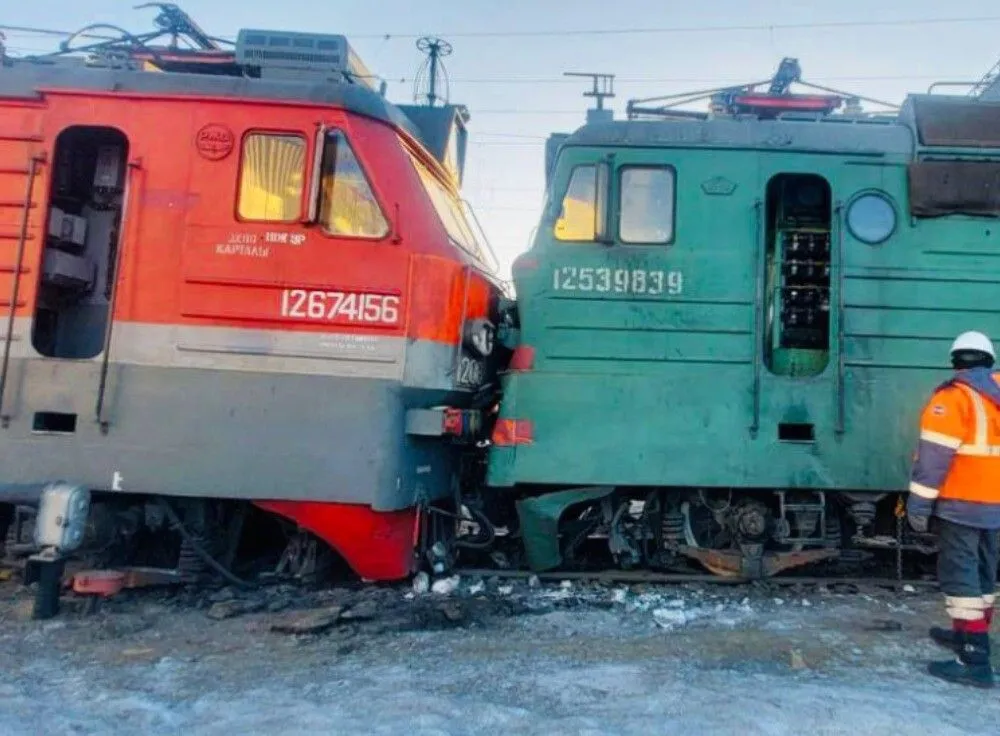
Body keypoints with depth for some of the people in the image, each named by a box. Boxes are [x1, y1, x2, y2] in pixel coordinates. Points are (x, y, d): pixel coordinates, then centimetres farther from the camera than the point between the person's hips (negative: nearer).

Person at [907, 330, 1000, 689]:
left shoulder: (953, 396, -14)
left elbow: (934, 454, -20)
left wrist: (919, 503, -16)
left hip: (961, 504, -8)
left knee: (960, 576, -5)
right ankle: (970, 634, 35)